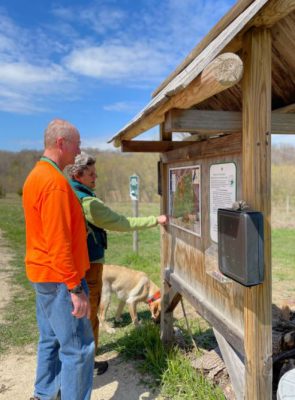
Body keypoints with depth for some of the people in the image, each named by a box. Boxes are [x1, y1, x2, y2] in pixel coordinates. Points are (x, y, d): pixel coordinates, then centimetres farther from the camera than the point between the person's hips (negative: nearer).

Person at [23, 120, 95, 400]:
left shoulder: (36, 176, 10)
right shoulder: (55, 181, -21)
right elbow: (59, 243, -25)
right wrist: (76, 288, -21)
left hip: (43, 273, 10)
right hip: (59, 278, -10)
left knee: (51, 338, 22)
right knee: (78, 348, 1)